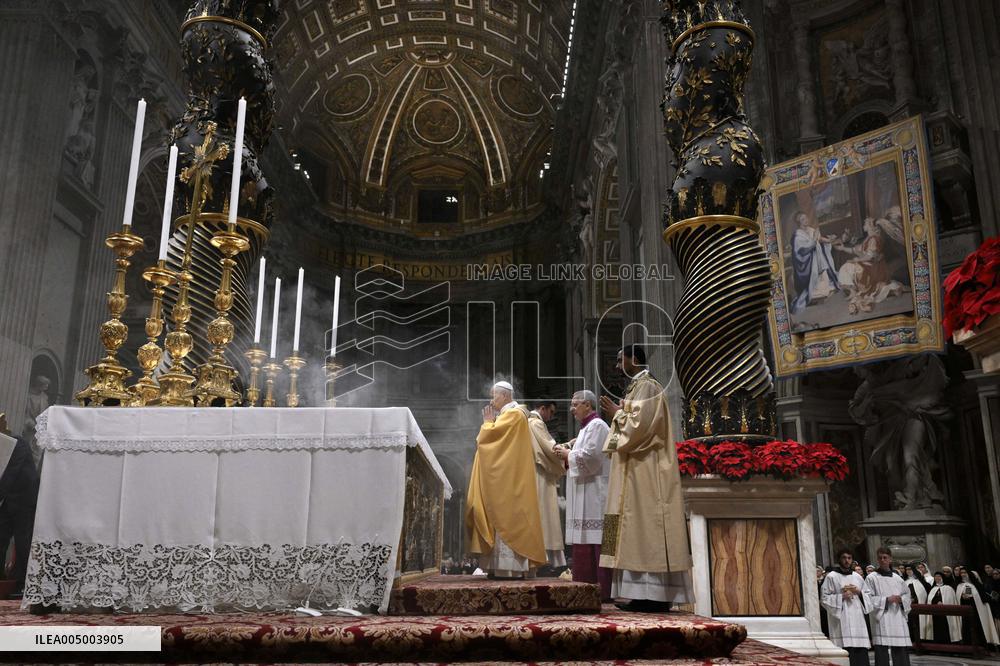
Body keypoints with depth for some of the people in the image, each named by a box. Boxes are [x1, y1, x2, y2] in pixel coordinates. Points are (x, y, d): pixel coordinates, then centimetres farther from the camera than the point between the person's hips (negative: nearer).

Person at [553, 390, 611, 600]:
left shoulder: (596, 426, -9)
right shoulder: (587, 427, 21)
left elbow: (590, 456, -20)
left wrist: (569, 455, -6)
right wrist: (568, 454, 10)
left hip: (594, 494, -10)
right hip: (584, 494, 10)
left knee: (595, 542, -9)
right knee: (584, 542, 9)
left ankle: (604, 590, -7)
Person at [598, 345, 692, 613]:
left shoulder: (646, 386, -9)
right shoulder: (637, 387, 20)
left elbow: (638, 423, -19)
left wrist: (617, 414, -4)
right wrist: (618, 414, 14)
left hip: (645, 472, -10)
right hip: (637, 472, 10)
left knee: (646, 528, -10)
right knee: (642, 531, 6)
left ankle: (656, 596, -9)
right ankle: (647, 594, 7)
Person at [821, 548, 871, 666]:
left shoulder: (857, 577, 16)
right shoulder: (831, 577, 1)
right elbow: (824, 599, -2)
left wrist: (858, 592, 0)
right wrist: (841, 596, -12)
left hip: (858, 619, 5)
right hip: (842, 621, -5)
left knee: (861, 654, 0)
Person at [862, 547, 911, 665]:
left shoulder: (897, 578, 13)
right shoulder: (872, 578, 0)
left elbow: (907, 594, 20)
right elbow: (867, 598, -6)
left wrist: (901, 599, -2)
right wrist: (886, 599, -14)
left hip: (898, 619, 4)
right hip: (881, 619, -4)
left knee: (901, 654, 5)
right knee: (882, 653, -6)